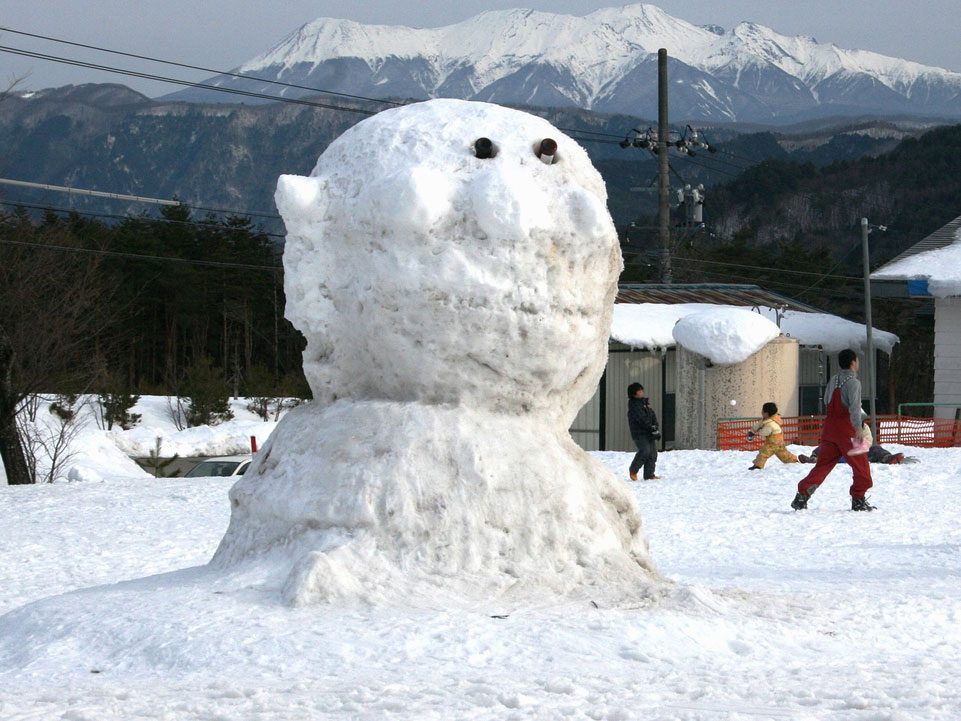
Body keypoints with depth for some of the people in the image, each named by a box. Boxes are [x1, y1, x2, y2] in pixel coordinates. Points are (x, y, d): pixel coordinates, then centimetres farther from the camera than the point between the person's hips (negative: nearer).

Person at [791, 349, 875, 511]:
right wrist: (858, 427, -33)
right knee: (861, 465, 6)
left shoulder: (833, 380, 8)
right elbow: (854, 406, -25)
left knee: (823, 464, 9)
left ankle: (802, 494, 0)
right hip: (846, 429, -7)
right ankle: (858, 500, 6)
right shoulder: (853, 382, -13)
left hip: (829, 427, 7)